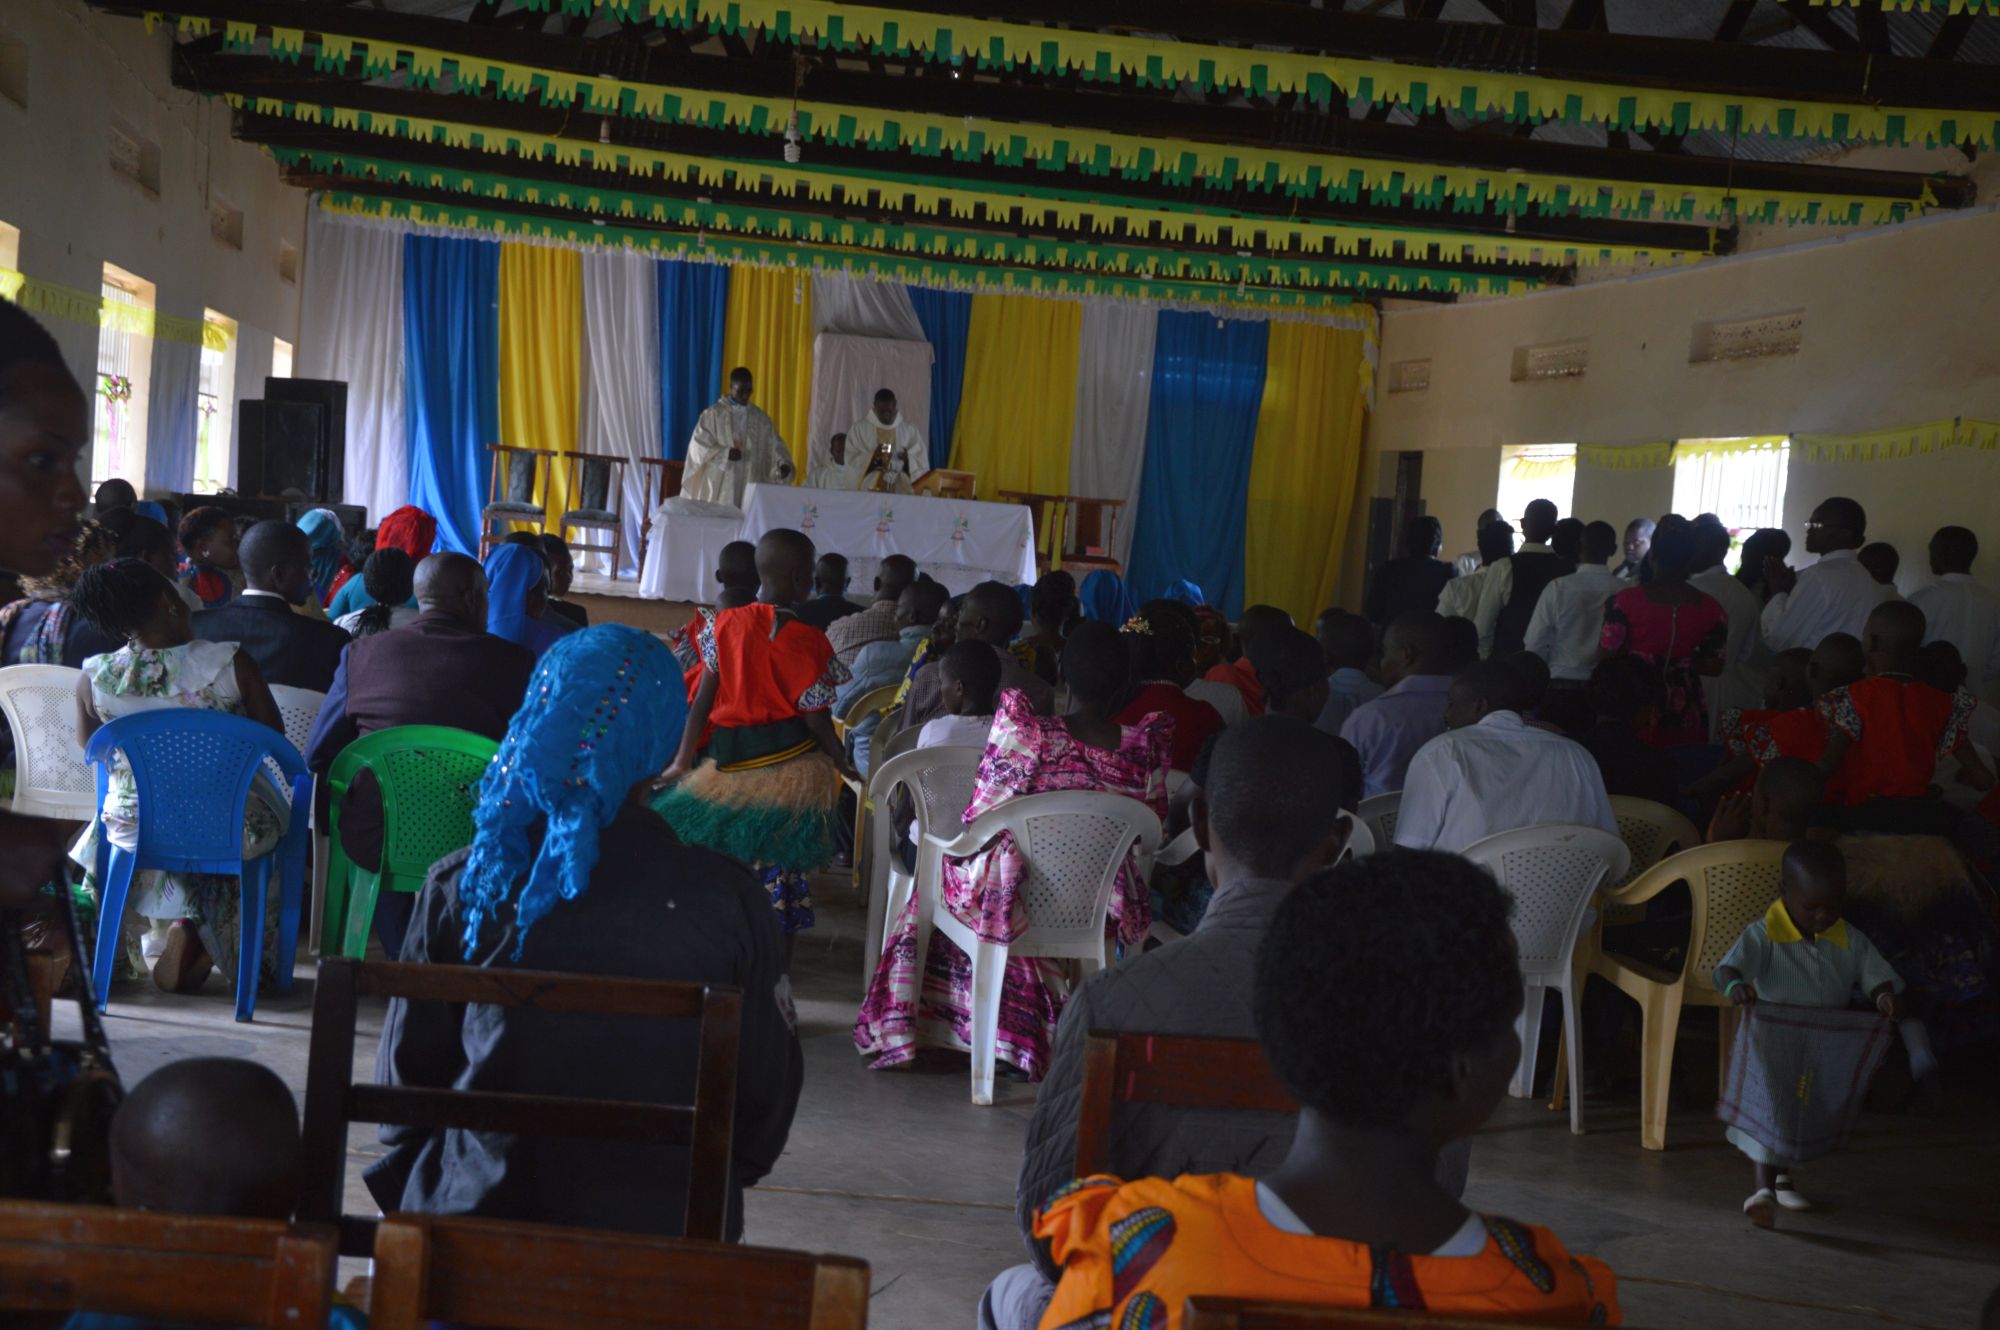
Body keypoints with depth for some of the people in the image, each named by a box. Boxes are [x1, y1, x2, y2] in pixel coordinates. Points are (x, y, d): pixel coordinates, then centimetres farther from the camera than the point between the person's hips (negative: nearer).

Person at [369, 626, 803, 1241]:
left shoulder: (462, 888, -8)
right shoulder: (728, 902, -9)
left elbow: (404, 1075, 1)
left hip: (472, 1214, 0)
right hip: (660, 1233, 0)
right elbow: (768, 1095, -1)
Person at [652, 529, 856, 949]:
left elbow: (702, 698, 0)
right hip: (788, 767, -3)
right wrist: (842, 763, 7)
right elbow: (815, 717, -8)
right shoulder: (806, 641, -10)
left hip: (727, 757, 3)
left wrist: (684, 760, 6)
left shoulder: (724, 624, 0)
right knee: (780, 870, 4)